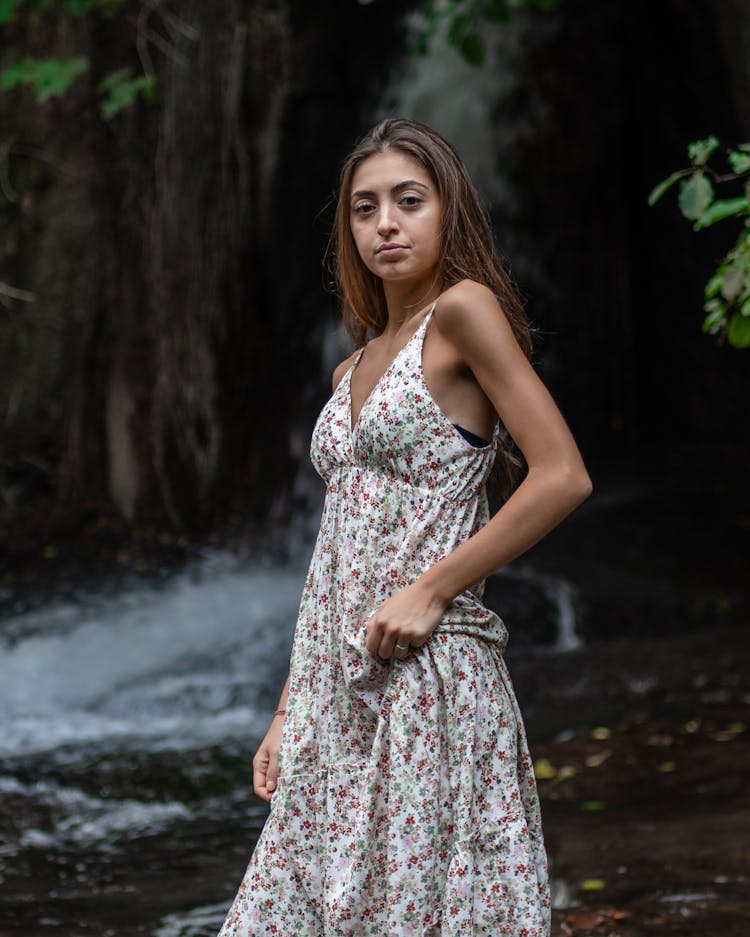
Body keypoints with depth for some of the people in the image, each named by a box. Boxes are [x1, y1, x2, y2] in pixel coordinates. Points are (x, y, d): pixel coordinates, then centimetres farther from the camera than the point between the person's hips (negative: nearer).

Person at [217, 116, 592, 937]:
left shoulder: (463, 309, -5)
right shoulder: (354, 369, 17)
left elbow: (564, 477, -14)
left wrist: (430, 591, -15)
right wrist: (288, 713, 15)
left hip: (423, 675, -7)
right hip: (338, 685, 7)